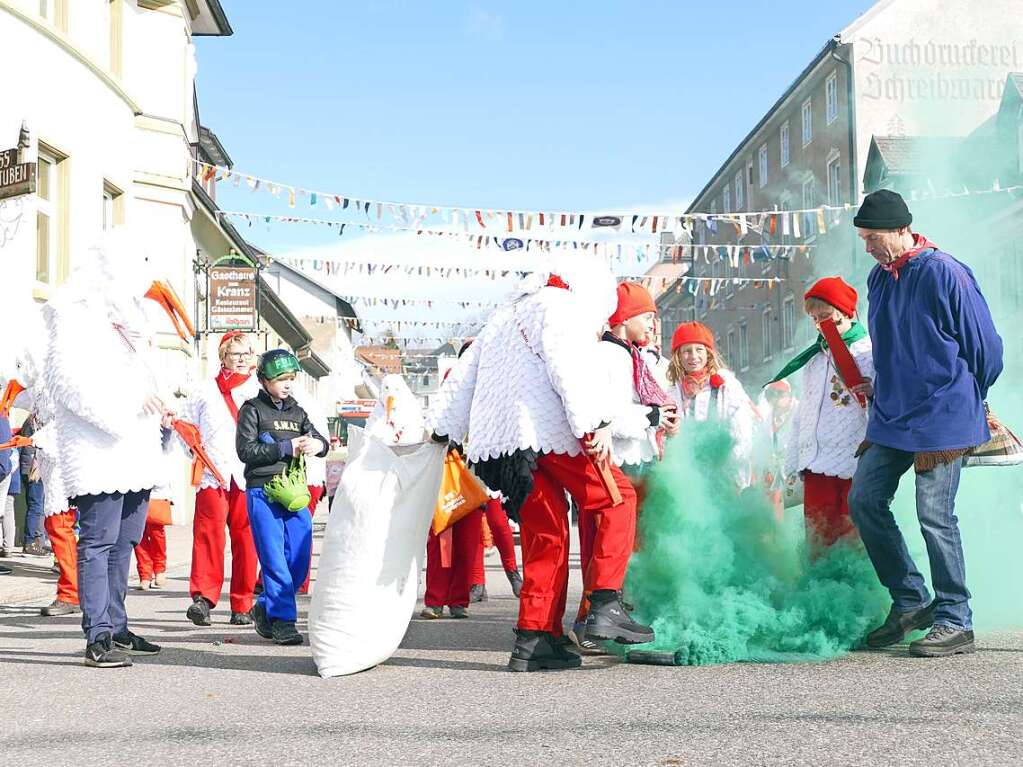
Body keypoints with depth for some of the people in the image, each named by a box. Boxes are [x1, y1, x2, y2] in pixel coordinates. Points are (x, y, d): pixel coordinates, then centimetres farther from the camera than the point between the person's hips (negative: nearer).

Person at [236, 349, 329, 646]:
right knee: (275, 561, -9)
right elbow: (245, 450, -8)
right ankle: (282, 620, -5)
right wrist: (286, 448, -11)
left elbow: (319, 440, 19)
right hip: (263, 492, -5)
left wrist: (318, 445, -5)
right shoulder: (252, 409, 2)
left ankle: (265, 609, 20)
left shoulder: (296, 412, 19)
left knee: (299, 562, 2)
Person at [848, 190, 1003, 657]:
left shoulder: (944, 273, -14)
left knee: (935, 515, -5)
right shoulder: (880, 278, 9)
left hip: (941, 419, -8)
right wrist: (882, 387, 17)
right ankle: (910, 601, 17)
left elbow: (985, 347, -7)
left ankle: (955, 623, 6)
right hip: (891, 416, 8)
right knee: (864, 500, 4)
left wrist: (965, 400, 5)